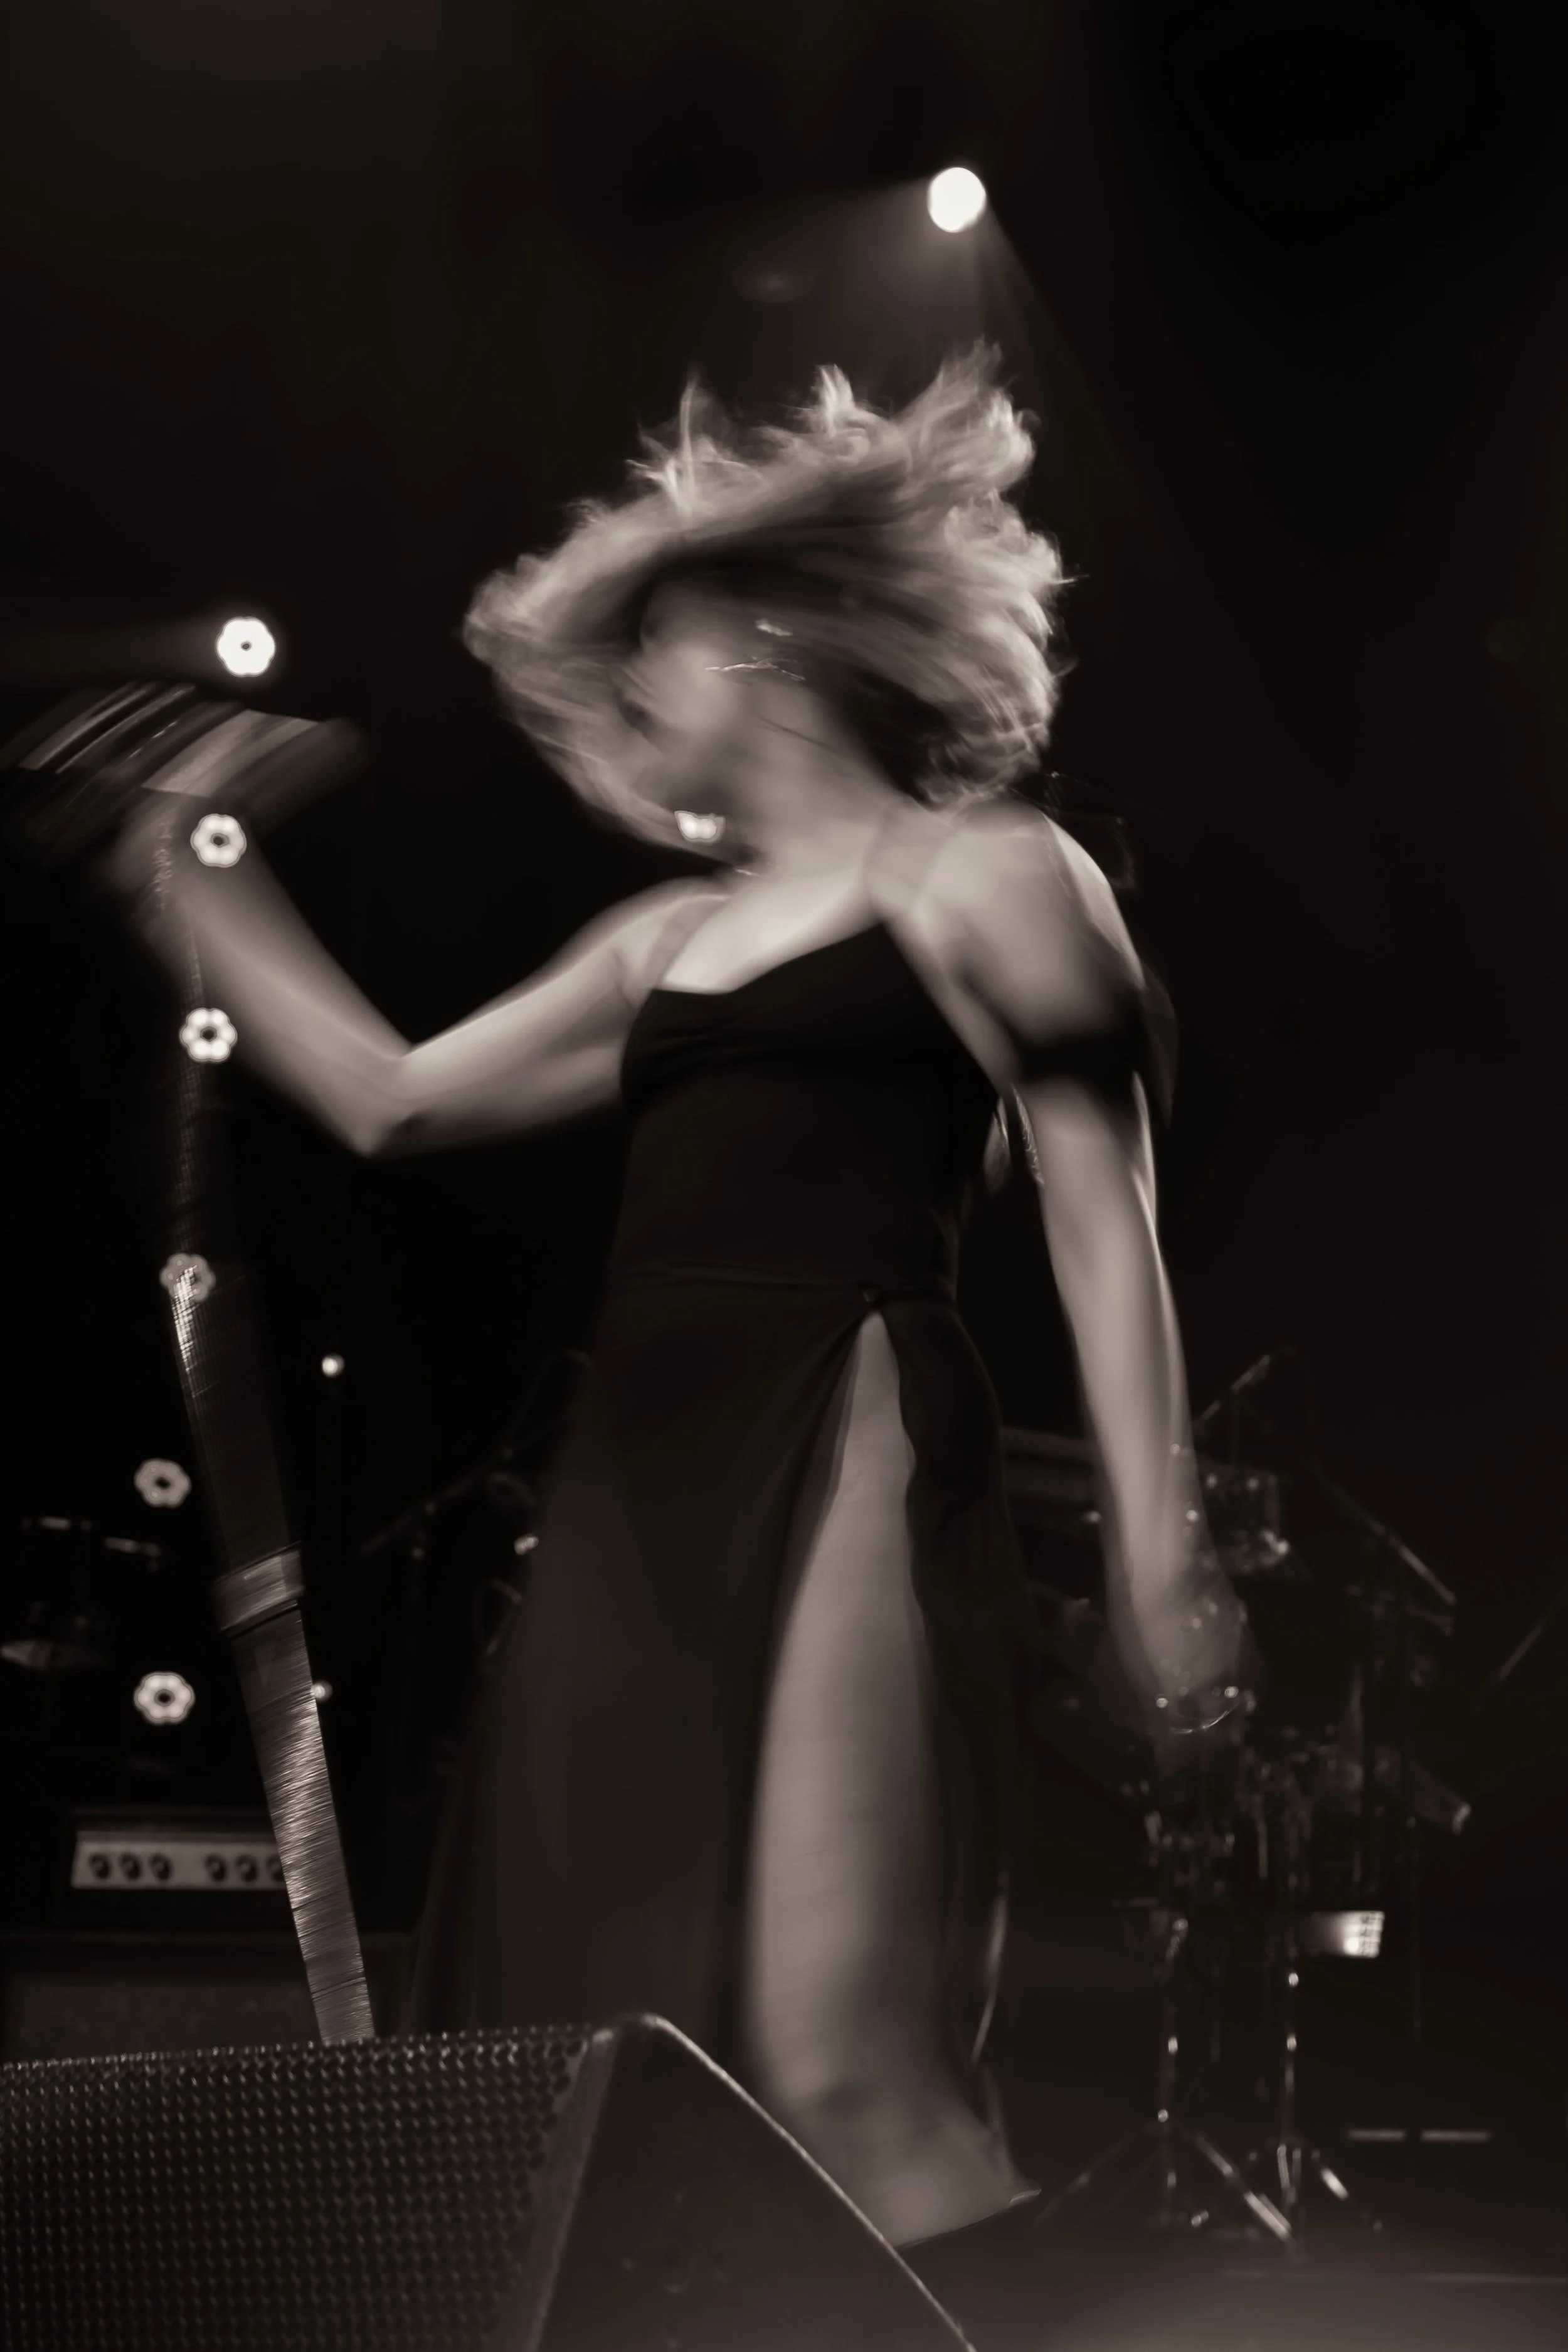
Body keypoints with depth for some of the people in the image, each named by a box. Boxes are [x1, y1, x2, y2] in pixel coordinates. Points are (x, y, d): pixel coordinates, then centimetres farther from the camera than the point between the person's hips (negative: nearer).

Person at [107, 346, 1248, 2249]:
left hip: (847, 1455, -7)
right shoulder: (664, 943, 24)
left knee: (844, 2071, -19)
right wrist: (183, 880, 28)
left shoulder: (979, 873, 5)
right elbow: (393, 1099, 26)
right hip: (641, 1487, 7)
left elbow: (1101, 1209, -3)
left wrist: (1154, 1534, -13)